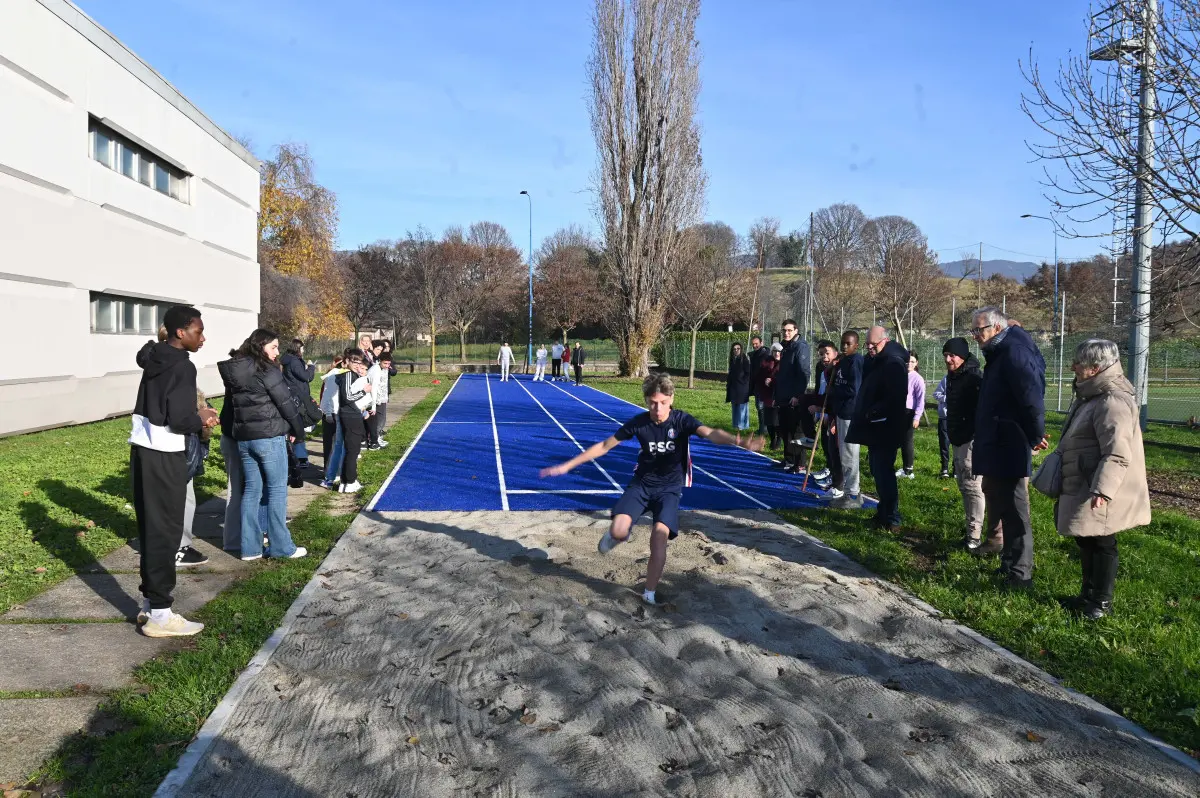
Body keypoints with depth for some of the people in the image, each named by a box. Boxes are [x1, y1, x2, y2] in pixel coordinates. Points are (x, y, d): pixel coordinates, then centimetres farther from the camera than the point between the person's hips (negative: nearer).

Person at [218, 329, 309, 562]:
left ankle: (250, 547, 13)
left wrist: (232, 432, 16)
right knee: (277, 490, 1)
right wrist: (297, 429, 4)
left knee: (251, 490, 11)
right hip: (269, 437, -7)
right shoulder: (267, 371, -11)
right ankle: (280, 546, 4)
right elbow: (286, 403, -10)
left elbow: (230, 405, 12)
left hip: (243, 438, 7)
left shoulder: (233, 372, 10)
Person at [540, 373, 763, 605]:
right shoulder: (638, 422, -10)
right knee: (618, 531, -22)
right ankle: (618, 535, 18)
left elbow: (711, 433, -33)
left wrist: (740, 443, -54)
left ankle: (650, 593, -4)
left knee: (660, 533, -24)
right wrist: (567, 465, -2)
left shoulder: (681, 420, -15)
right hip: (641, 484, 1)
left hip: (669, 488, -1)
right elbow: (604, 446, -2)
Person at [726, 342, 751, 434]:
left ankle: (743, 426, 0)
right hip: (733, 387, 7)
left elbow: (748, 374, -8)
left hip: (742, 387, -7)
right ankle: (736, 426, 17)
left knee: (742, 407, -4)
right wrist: (728, 383, 12)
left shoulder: (744, 359, -7)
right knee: (734, 407, 10)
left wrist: (743, 383, -13)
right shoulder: (732, 360, 13)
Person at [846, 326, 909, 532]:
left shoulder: (894, 363, -15)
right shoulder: (873, 361, 16)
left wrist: (873, 412, -19)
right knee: (878, 470, 16)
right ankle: (884, 512, 26)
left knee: (883, 471, -11)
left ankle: (891, 520, -7)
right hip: (874, 427, 10)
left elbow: (896, 398, -22)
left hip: (886, 429, -10)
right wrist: (865, 415, 14)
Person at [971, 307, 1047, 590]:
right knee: (999, 504, 18)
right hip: (996, 450, 10)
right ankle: (1009, 564, 30)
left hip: (1008, 450, -10)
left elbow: (1032, 398, -24)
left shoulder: (1015, 352, -17)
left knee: (1013, 512, -3)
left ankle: (1019, 575, 5)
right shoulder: (998, 354, 16)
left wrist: (1035, 437, -15)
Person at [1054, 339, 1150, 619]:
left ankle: (1102, 601, 15)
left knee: (1101, 543, 2)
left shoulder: (1112, 402, -21)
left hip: (1100, 493, -10)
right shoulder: (1091, 395, 13)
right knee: (1086, 542, 18)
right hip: (1081, 489, 10)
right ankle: (1089, 593, 32)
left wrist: (1102, 490, -31)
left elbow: (1117, 455, -27)